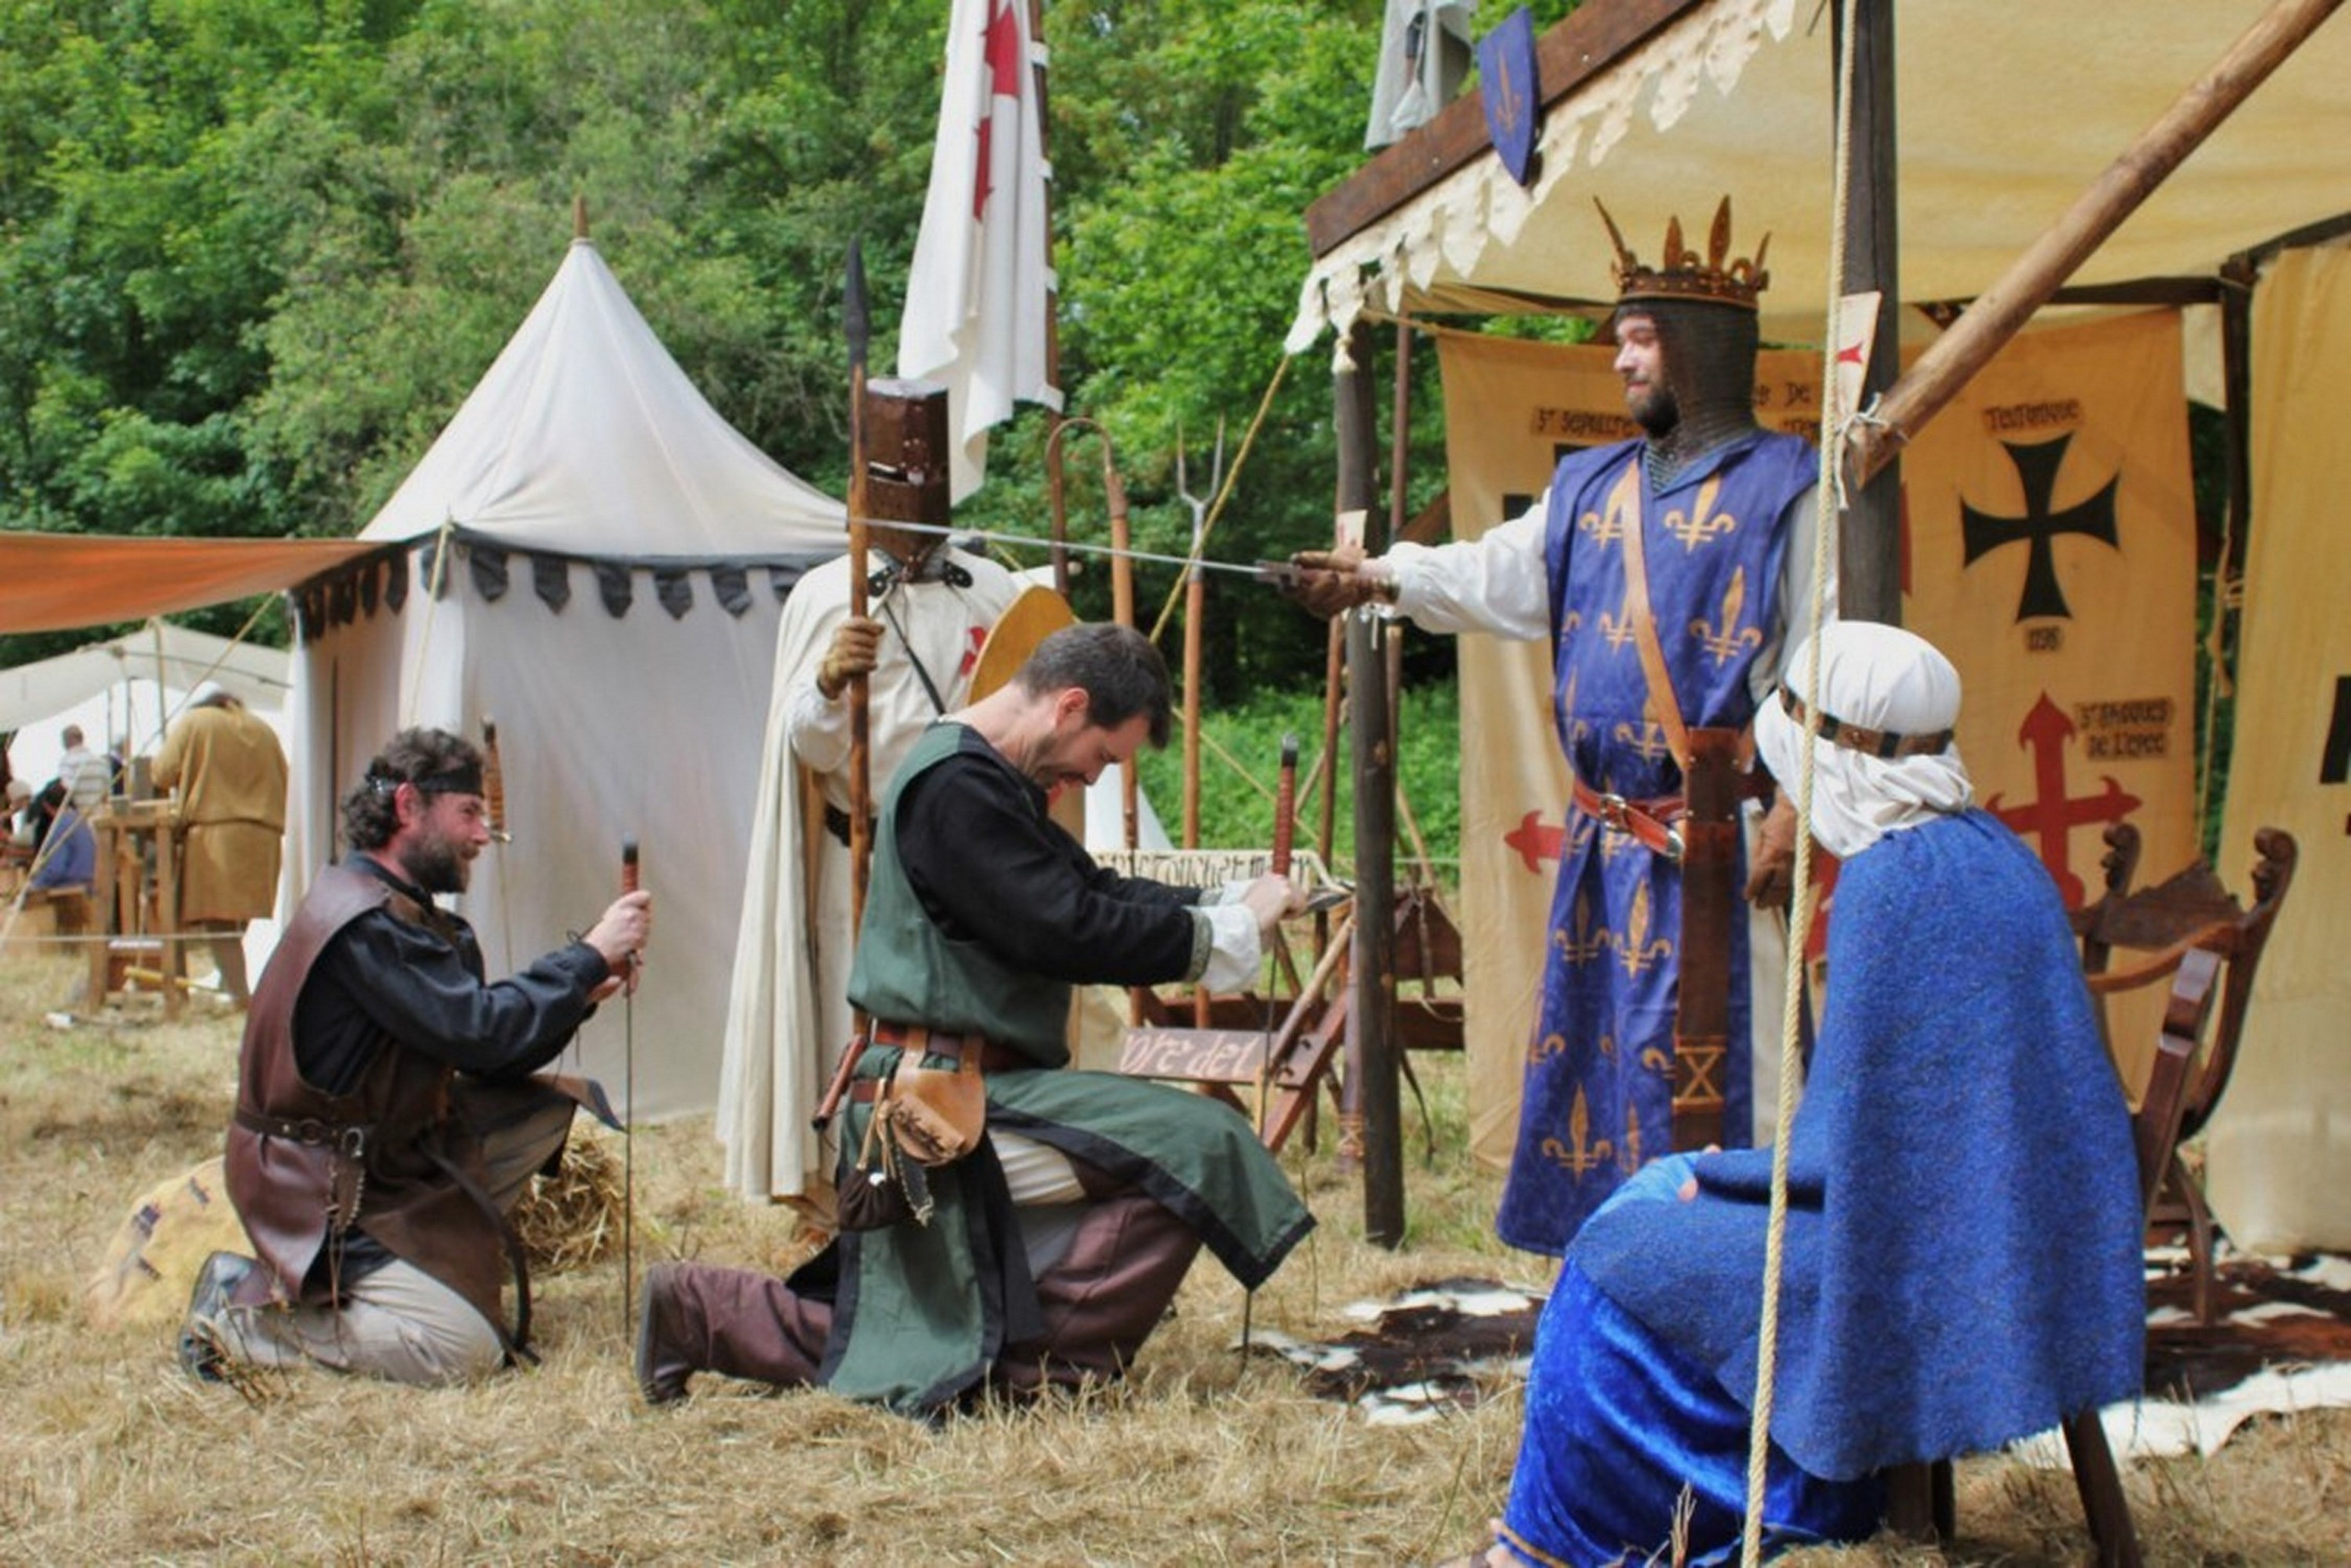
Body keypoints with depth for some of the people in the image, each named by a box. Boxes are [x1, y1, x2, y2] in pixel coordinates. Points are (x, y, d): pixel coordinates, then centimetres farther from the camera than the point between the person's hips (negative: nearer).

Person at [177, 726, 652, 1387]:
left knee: (546, 1109, 3)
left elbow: (485, 1058, 9)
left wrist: (580, 991, -3)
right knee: (462, 1350, -20)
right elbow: (474, 1031, -27)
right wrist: (589, 957, -18)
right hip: (317, 1187, -10)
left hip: (385, 1153, 10)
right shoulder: (365, 922, -21)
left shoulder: (405, 912, 10)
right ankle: (245, 1310, -6)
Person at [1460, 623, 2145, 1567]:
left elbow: (1849, 1140, -19)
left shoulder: (1889, 880, -20)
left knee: (1630, 1259, 1)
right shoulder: (1990, 852, 8)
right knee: (1681, 1198, 19)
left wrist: (1725, 1176, -2)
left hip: (1925, 1260, -9)